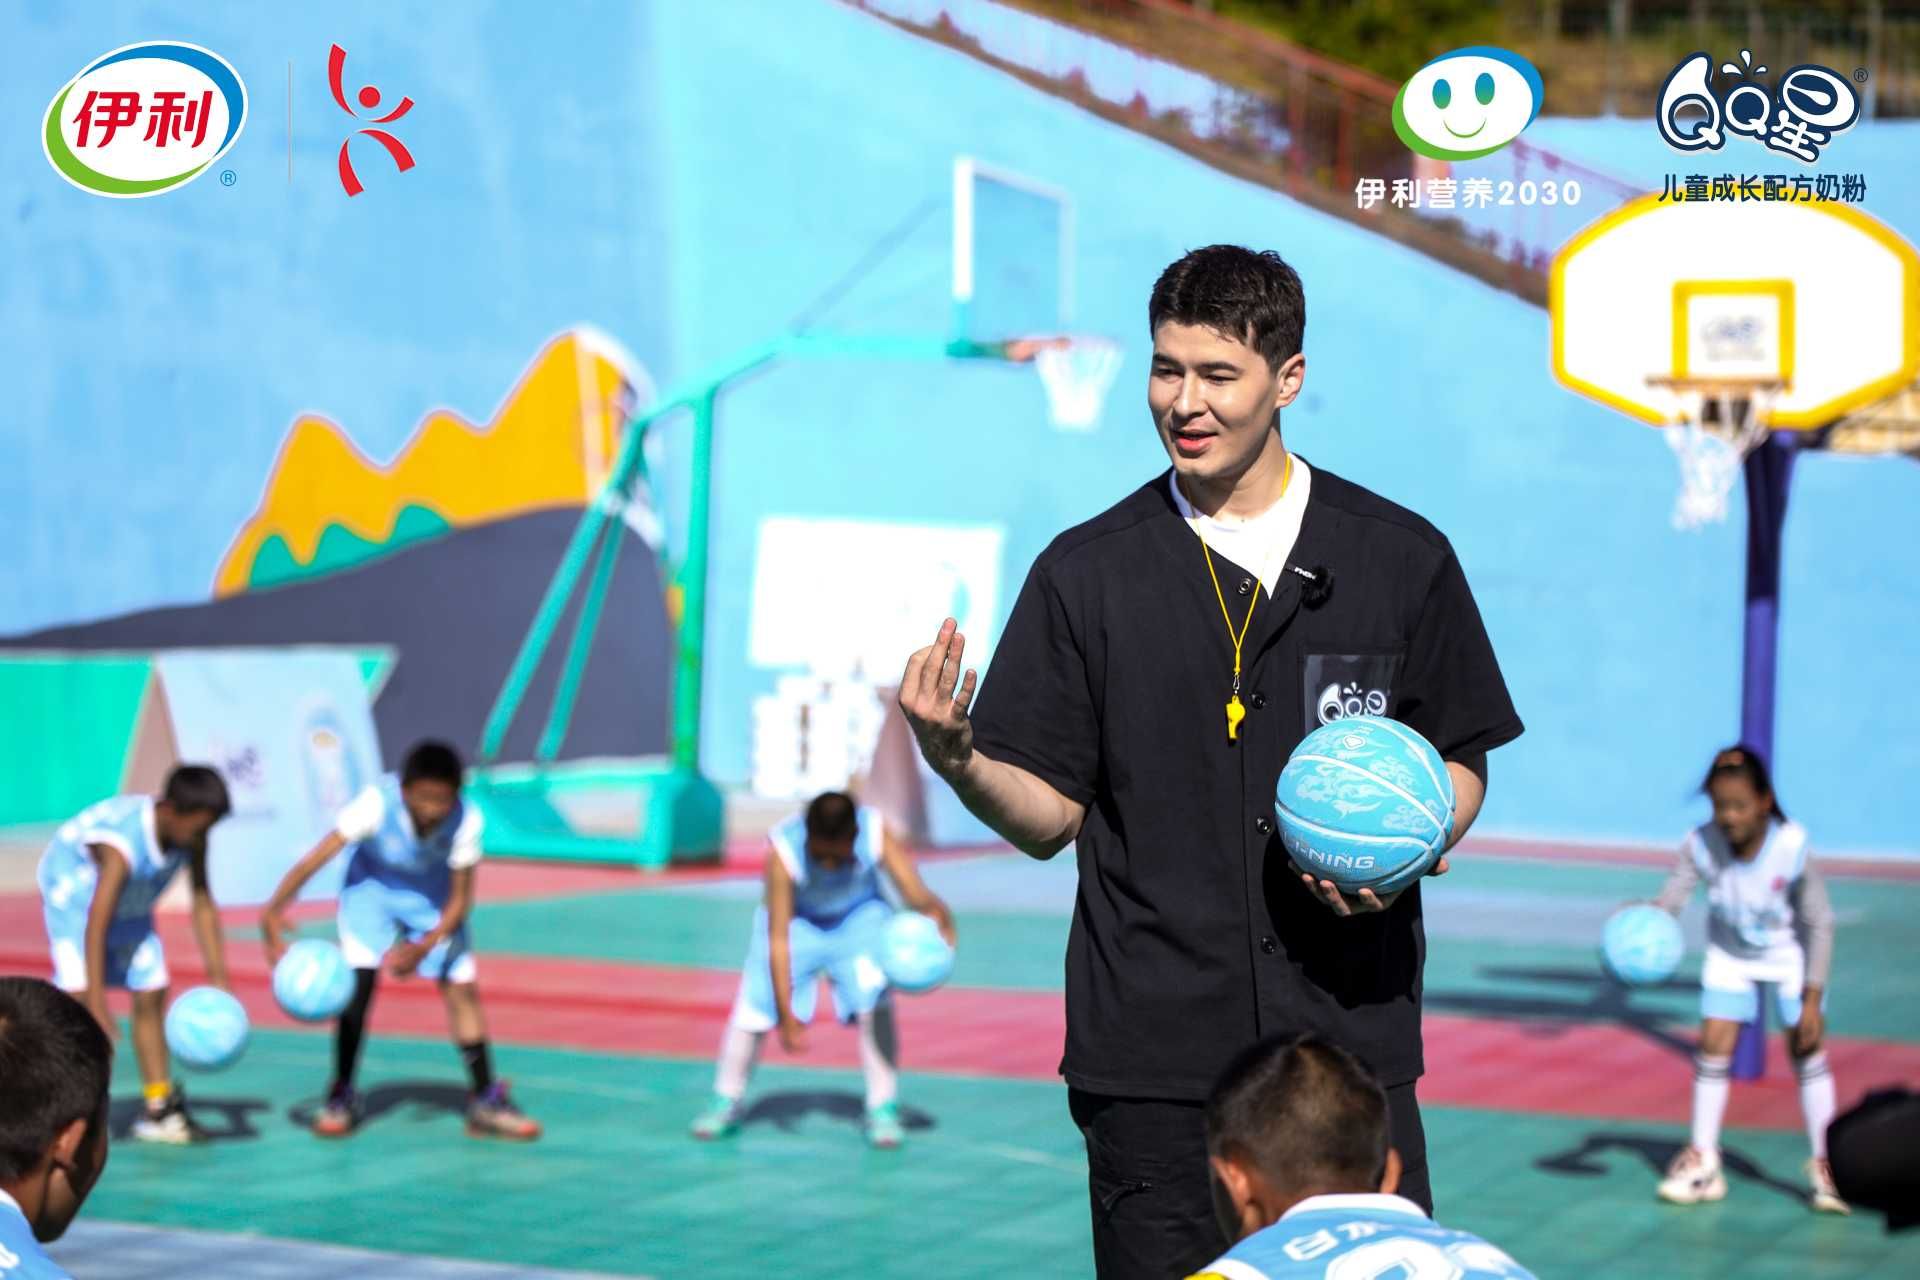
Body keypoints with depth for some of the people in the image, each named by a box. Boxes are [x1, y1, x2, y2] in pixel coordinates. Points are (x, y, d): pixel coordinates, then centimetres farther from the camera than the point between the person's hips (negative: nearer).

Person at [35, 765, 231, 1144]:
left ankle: (159, 1110, 15)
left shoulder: (191, 837, -22)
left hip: (132, 910, 7)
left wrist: (218, 977, -12)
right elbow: (96, 922, -43)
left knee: (152, 996, 6)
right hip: (75, 896, -7)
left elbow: (203, 905, -12)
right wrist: (97, 1002, -45)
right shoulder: (121, 843, -40)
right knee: (77, 995, -21)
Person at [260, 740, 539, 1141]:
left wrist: (425, 946, -35)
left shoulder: (466, 821, -31)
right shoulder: (377, 803, -36)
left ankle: (486, 1102, 6)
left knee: (463, 987, -4)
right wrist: (272, 912, -45)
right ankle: (341, 1095, -1)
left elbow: (460, 898, -21)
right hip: (372, 886, -1)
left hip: (432, 896, 2)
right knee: (358, 980, -16)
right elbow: (314, 859, -36)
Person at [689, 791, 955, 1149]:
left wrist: (937, 912, -55)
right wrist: (787, 1015, -31)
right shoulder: (782, 853, -35)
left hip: (859, 918, 1)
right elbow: (778, 939, -31)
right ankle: (726, 1104, 20)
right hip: (795, 919, -1)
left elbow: (916, 893, -31)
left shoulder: (877, 834, -31)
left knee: (875, 1000, -19)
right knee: (753, 1008, -5)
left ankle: (883, 1110, -4)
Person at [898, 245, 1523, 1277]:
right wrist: (957, 758, -18)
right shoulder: (1086, 574, 2)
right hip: (1153, 1056, -1)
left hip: (1352, 1039, 1)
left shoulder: (1400, 558, 4)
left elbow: (1460, 760, 13)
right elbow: (1050, 815, 2)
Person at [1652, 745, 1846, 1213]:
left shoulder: (1792, 848, -32)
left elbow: (1819, 924, -21)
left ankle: (1825, 1165, 11)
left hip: (1788, 954, -2)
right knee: (1713, 1046, 0)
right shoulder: (1701, 845, -27)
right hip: (1729, 955, 2)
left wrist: (1812, 1000, -20)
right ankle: (1703, 1161, 13)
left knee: (1806, 1049, -4)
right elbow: (1668, 901, -25)